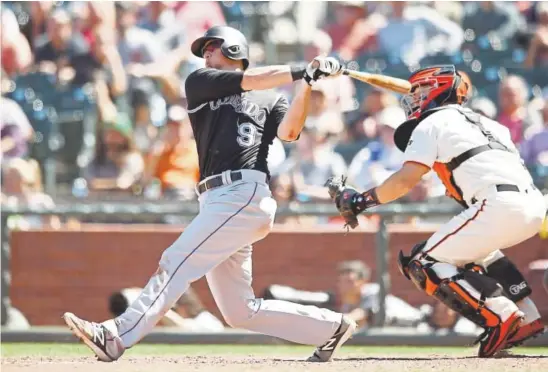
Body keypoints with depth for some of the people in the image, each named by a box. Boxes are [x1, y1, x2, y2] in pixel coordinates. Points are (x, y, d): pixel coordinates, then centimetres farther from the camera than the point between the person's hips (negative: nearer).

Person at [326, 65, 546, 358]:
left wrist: (360, 200, 6)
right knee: (475, 248, 36)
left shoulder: (431, 123, 9)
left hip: (501, 204, -8)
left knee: (425, 264, -3)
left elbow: (405, 180, -2)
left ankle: (502, 317, -15)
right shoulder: (483, 123, 32)